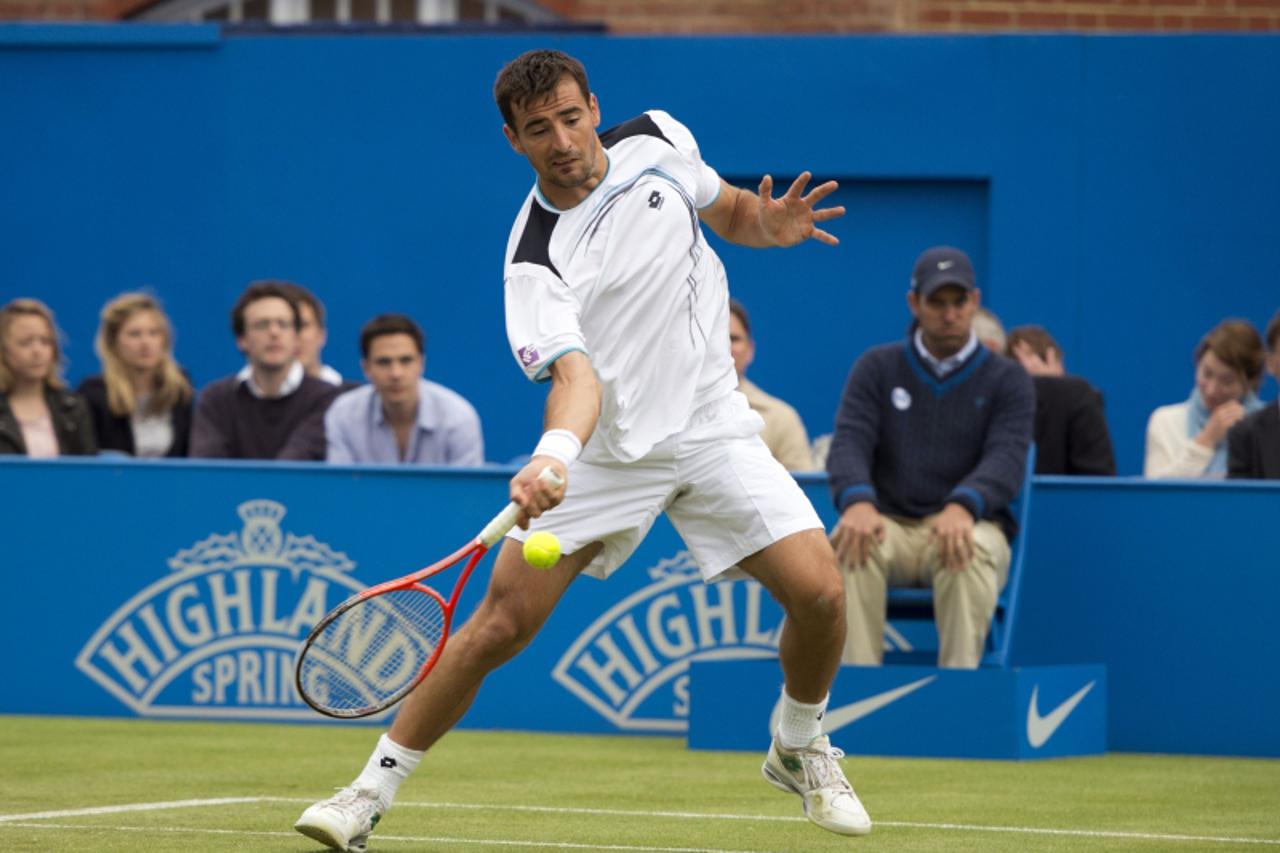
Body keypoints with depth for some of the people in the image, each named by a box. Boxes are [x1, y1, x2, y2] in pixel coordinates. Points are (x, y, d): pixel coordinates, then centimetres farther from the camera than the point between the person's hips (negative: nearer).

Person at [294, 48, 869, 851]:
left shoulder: (659, 141, -5)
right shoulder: (534, 264, -18)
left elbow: (729, 212, 16)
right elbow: (575, 374, -31)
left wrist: (768, 223, -8)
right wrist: (552, 457, -52)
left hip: (711, 429, 3)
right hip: (602, 446, -3)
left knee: (819, 592, -13)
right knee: (501, 624, -11)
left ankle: (800, 751, 16)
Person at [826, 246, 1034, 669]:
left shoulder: (1007, 380, 5)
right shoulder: (877, 369, 10)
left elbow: (1006, 461, -10)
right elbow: (849, 444, -4)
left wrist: (961, 507, -34)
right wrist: (858, 501, -29)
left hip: (971, 525, -1)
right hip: (891, 524, 1)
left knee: (969, 553, -37)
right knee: (850, 543, -33)